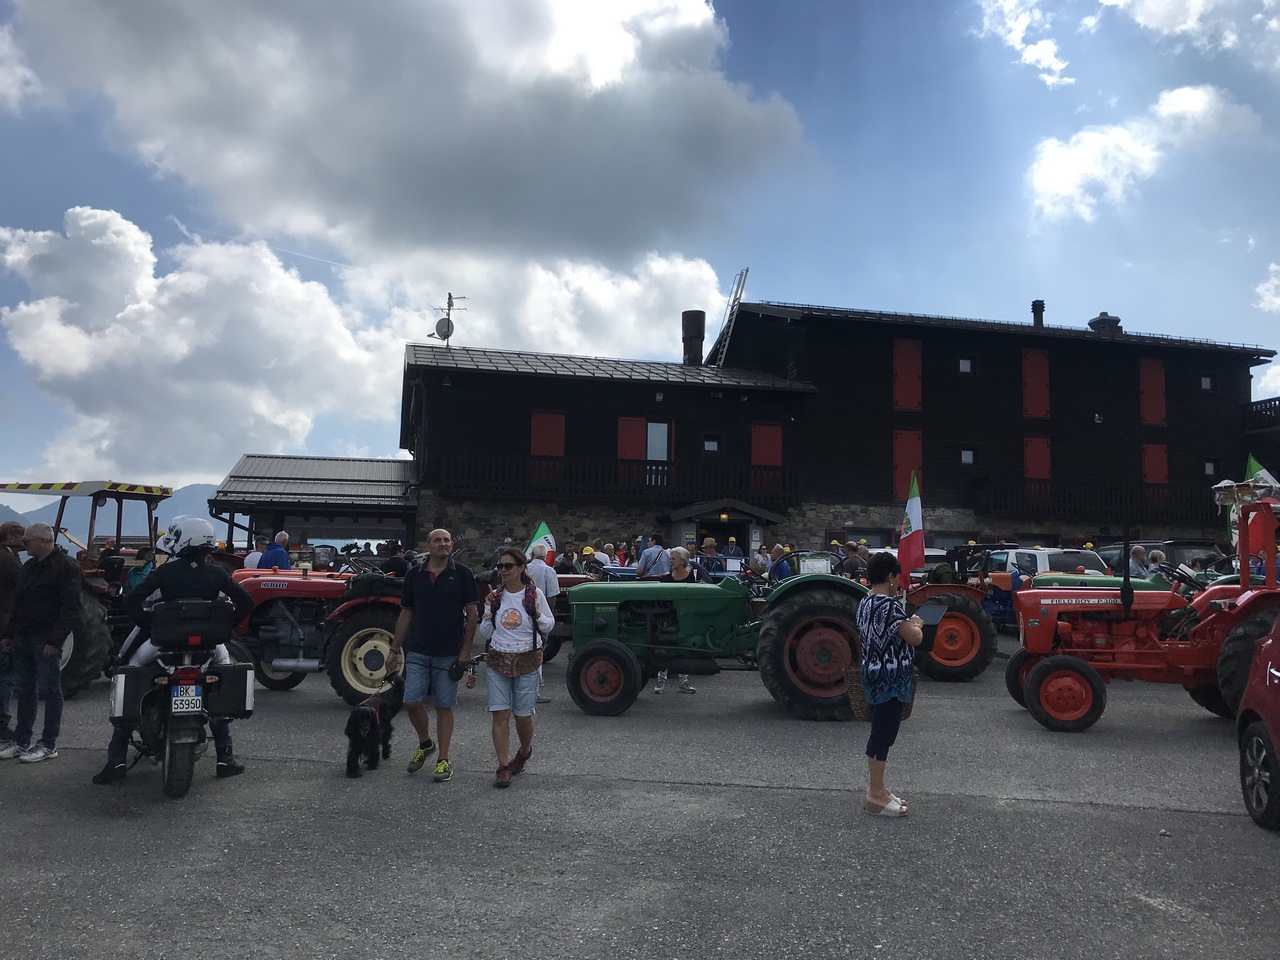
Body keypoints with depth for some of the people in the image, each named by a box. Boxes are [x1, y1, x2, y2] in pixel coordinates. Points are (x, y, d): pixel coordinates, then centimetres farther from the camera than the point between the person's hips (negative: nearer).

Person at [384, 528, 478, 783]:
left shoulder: (462, 574, -2)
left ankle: (444, 760, 15)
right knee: (412, 702, -2)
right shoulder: (414, 575, 6)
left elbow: (471, 614, -2)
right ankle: (425, 744, 25)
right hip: (417, 652, 2)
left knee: (444, 706, 4)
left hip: (449, 654, -2)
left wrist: (466, 650, -8)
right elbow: (405, 615, 10)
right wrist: (395, 650, 8)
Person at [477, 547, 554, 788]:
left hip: (527, 661, -2)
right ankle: (503, 768, 2)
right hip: (498, 661, 2)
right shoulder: (495, 596, 4)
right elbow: (485, 634, 7)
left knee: (523, 715, 5)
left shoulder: (534, 594, -3)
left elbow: (549, 626, 5)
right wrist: (489, 611, -8)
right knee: (500, 714, -4)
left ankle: (525, 751, 35)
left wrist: (537, 614, -15)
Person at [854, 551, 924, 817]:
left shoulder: (866, 603, 10)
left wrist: (907, 624, 13)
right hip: (889, 679, -10)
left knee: (879, 733, 16)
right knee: (883, 735, -3)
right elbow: (914, 638, -20)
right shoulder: (888, 605, -20)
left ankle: (876, 789, 25)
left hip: (874, 675, 10)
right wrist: (916, 624, 0)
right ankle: (876, 797, 3)